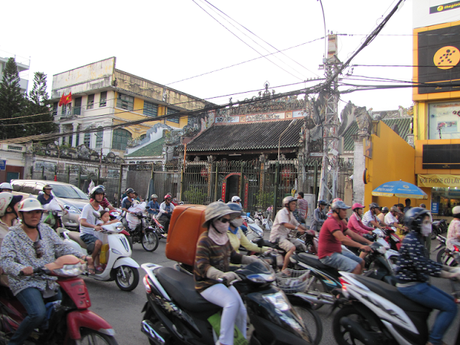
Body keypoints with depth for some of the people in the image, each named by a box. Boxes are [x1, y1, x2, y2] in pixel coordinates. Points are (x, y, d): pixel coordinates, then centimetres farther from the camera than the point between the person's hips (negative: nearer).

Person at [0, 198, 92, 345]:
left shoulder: (46, 230, 11)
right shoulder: (12, 236, -1)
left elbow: (61, 248, 6)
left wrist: (81, 256, -12)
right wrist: (21, 269, -35)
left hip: (50, 281, 5)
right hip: (26, 283, -5)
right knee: (38, 314, -27)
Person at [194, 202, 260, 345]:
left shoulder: (224, 237, 9)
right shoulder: (205, 239, -18)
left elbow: (233, 256, 17)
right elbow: (201, 265, -30)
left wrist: (253, 260, 2)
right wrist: (222, 275, -45)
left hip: (223, 281, 8)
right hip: (207, 283, -8)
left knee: (241, 311, 1)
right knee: (232, 302, -30)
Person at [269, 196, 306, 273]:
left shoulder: (290, 214, 17)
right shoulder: (281, 212, -12)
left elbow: (297, 224, 20)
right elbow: (285, 224, -30)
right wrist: (297, 228, -41)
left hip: (286, 237, 10)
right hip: (278, 237, -10)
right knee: (292, 248, -29)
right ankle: (283, 269, -26)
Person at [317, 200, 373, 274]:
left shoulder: (340, 222, 15)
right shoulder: (331, 222, -19)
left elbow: (352, 234, 14)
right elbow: (342, 239, -30)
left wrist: (369, 242, 5)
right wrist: (361, 246, -33)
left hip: (337, 252, 11)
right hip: (328, 255, -11)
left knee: (361, 262, 13)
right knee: (356, 267, -22)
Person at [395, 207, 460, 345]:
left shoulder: (416, 239, 14)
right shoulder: (411, 240, -19)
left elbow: (426, 262, 19)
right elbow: (421, 265, -29)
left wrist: (447, 268, 11)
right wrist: (448, 275, -30)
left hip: (418, 283, 11)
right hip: (411, 286, -11)